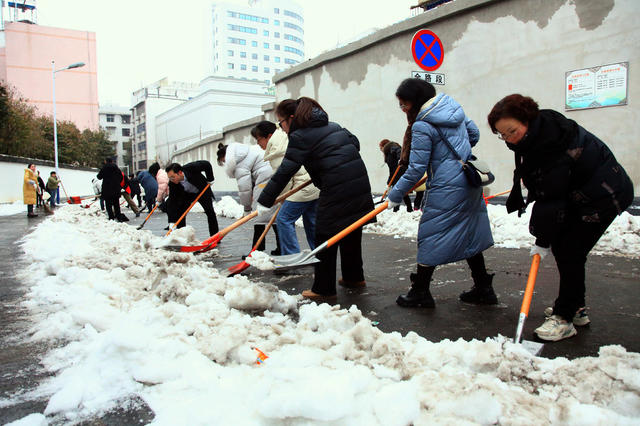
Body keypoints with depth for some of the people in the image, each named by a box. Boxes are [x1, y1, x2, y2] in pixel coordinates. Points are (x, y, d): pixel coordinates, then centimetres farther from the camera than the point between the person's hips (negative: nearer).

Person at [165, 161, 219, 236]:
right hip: (187, 195, 2)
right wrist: (172, 222, -33)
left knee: (210, 212, -9)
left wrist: (209, 179, -15)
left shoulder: (191, 168, -37)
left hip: (202, 191, -2)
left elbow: (207, 164, -22)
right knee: (179, 212, -14)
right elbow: (172, 202, -27)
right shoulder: (172, 183, -27)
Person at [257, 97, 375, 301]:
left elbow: (284, 172, -13)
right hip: (360, 183, 9)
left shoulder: (300, 137, -7)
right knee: (351, 232, 20)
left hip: (337, 190, -9)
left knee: (326, 238, 2)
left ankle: (324, 289, 9)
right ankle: (354, 277, 34)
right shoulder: (332, 125, 17)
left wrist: (264, 201, -10)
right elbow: (355, 142, 22)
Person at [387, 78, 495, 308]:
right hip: (470, 185, 9)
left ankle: (420, 292, 12)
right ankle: (483, 289, 24)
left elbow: (415, 169, -17)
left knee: (430, 237, 2)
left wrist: (395, 195, -8)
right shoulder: (453, 108, 8)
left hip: (447, 190, -9)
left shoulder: (422, 127, -17)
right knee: (470, 235, 16)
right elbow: (474, 133, 21)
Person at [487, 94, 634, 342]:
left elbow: (551, 198, -30)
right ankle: (577, 308, 24)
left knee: (569, 253, -11)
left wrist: (543, 240, -23)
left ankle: (565, 318, -1)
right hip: (576, 195, 10)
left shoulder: (548, 144, -32)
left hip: (603, 197, -10)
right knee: (561, 246, 11)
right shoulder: (541, 130, -2)